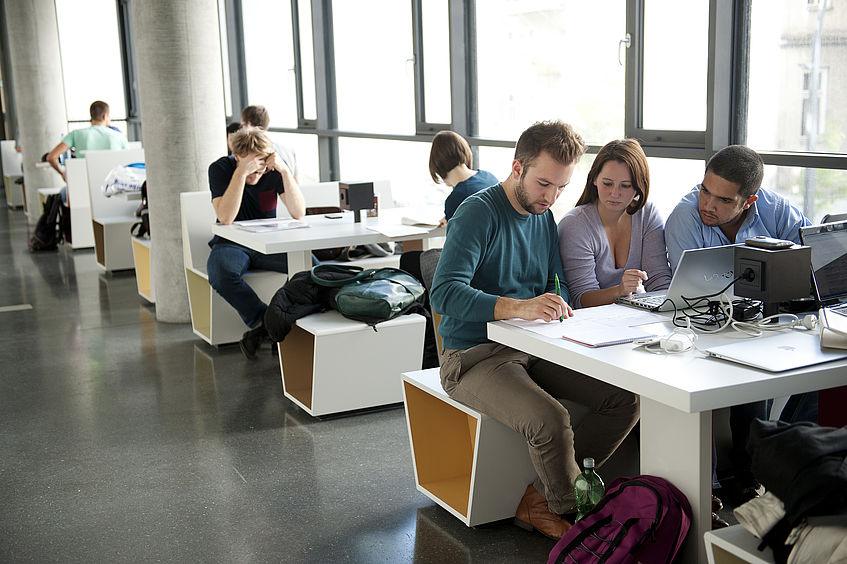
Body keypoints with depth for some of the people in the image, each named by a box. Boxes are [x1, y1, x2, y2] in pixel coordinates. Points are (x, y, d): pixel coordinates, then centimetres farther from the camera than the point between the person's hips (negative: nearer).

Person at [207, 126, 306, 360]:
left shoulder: (274, 171, -4)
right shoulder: (220, 169, -10)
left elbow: (299, 213, -15)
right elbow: (226, 218, -25)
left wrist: (284, 170, -25)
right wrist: (241, 172, -31)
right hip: (232, 244, -2)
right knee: (220, 272, -37)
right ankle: (263, 320, -20)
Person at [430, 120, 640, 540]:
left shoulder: (544, 216, 11)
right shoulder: (478, 213, -14)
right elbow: (445, 294, -26)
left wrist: (558, 304, -8)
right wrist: (519, 307, -41)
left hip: (531, 348, 8)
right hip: (473, 357, -7)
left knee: (625, 398, -9)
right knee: (549, 419, -32)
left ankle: (539, 501, -2)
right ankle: (577, 515, -1)